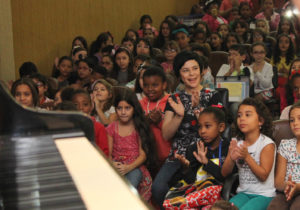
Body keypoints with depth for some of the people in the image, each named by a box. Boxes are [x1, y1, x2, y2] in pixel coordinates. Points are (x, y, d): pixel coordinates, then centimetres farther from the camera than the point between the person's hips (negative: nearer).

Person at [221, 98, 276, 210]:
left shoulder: (267, 144, -10)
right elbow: (225, 173, 4)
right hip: (243, 193, 4)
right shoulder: (236, 143, 4)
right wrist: (232, 158, -18)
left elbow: (263, 176, -14)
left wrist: (247, 156, -24)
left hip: (264, 195, -4)